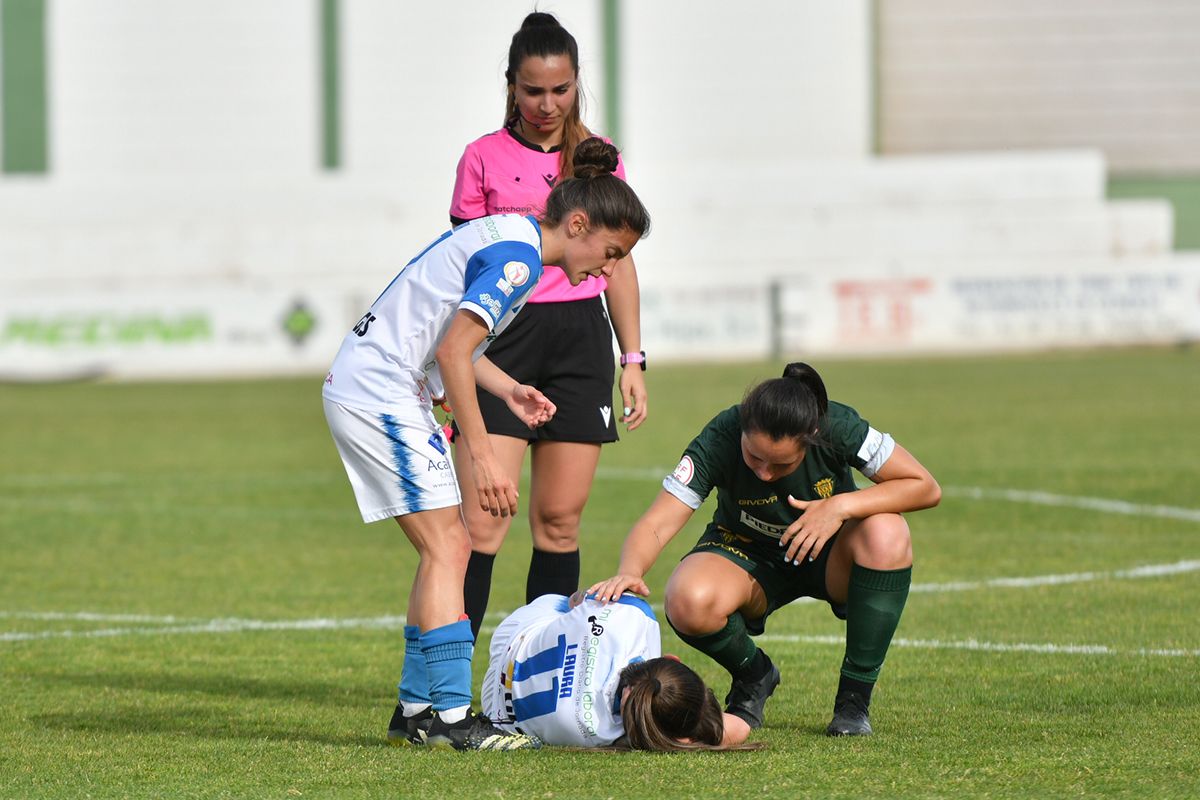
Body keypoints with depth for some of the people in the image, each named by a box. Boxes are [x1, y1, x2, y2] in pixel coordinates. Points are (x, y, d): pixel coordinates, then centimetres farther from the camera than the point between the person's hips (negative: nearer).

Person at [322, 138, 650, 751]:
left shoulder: (503, 234, 14)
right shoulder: (518, 257, -17)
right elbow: (452, 351, -24)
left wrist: (508, 391, 13)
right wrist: (483, 456, -24)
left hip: (358, 385, 10)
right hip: (381, 395, -10)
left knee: (446, 549, 12)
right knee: (445, 547, -12)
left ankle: (417, 706, 14)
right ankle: (450, 716, -15)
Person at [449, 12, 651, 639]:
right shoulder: (484, 158, 4)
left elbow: (618, 262, 16)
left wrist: (633, 360, 10)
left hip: (581, 336, 3)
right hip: (503, 335, -2)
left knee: (560, 520, 2)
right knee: (482, 520, -13)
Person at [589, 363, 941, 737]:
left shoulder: (838, 427, -28)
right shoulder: (720, 440, -29)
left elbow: (925, 488, -21)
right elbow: (656, 525, -30)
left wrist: (842, 506, -34)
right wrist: (629, 572, -52)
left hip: (828, 557, 1)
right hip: (746, 555, -1)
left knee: (886, 533, -34)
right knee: (689, 603, -35)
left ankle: (854, 697, -17)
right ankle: (753, 675, 2)